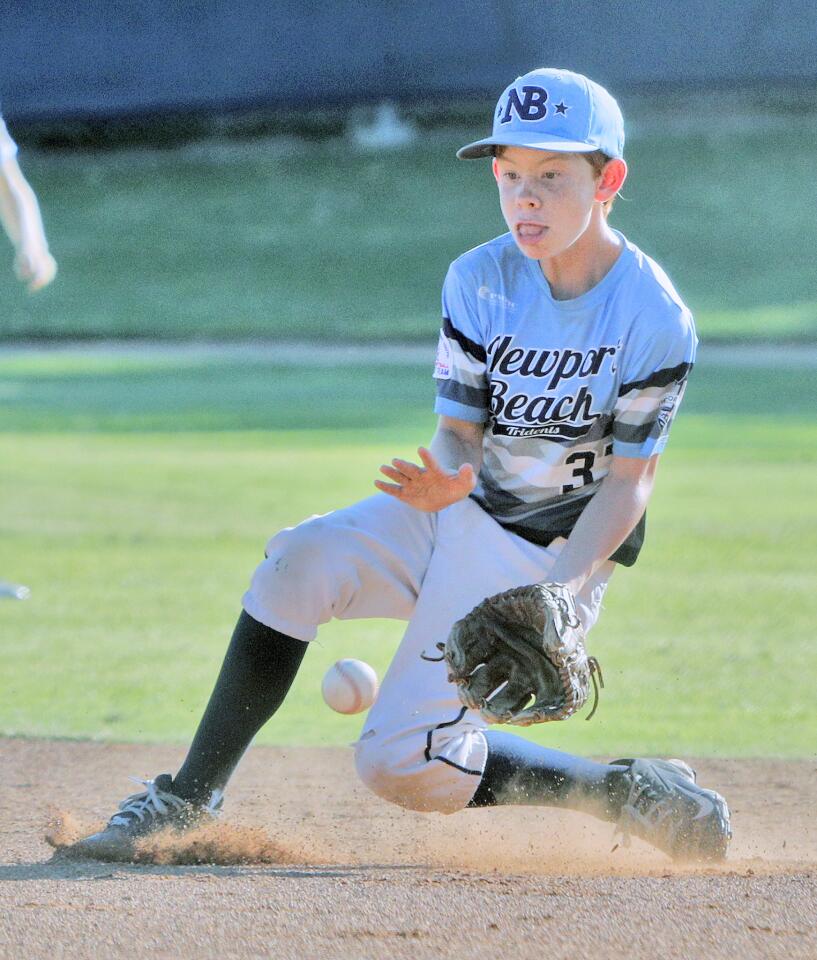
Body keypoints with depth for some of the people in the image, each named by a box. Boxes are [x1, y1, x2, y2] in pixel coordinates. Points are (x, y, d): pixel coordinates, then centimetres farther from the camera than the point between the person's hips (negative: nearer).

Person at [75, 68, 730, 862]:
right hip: (462, 515, 5)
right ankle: (187, 802, -16)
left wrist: (560, 592, -29)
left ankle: (632, 795, 3)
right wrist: (445, 479, -32)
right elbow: (460, 433, -6)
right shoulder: (479, 282, -6)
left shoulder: (655, 320, -18)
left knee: (399, 763, -16)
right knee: (302, 558, -23)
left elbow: (629, 482, -14)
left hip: (554, 559, -5)